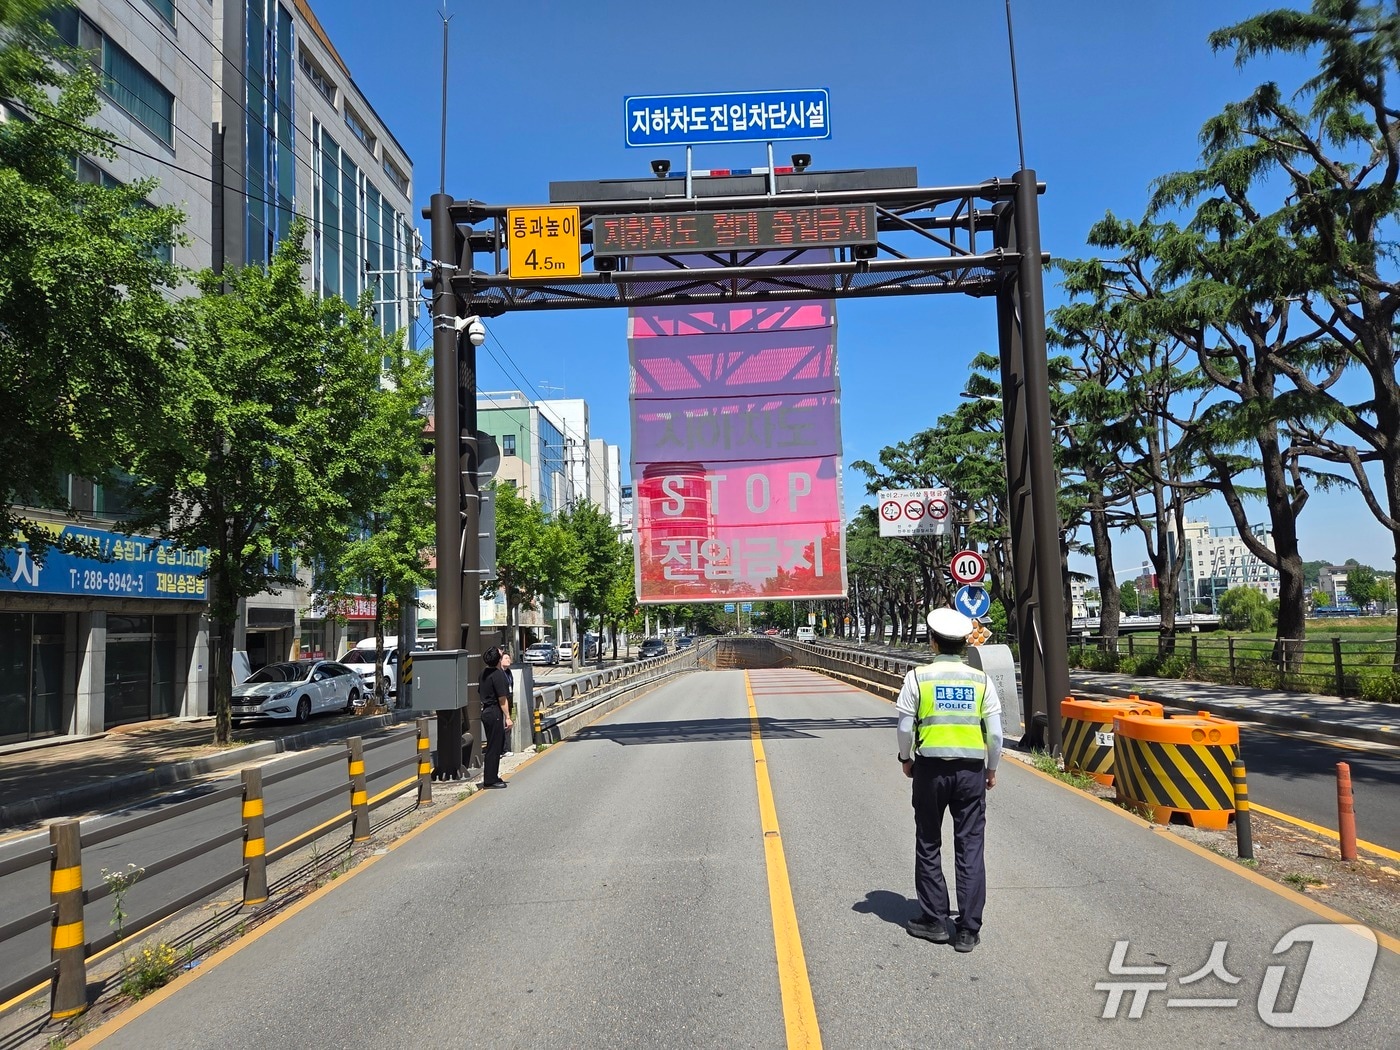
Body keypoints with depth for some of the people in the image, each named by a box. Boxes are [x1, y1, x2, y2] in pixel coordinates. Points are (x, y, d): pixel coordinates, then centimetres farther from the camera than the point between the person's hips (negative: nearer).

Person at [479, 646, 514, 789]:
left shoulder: (484, 673, 11)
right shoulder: (498, 674, -17)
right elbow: (502, 699, -18)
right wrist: (507, 717, -14)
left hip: (486, 711, 10)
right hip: (495, 712, -10)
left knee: (494, 745, 16)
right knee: (494, 747, -3)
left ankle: (491, 777, 22)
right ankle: (490, 780, 2)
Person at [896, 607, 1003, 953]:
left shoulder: (918, 678, -5)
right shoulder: (981, 680, 0)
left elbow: (905, 728, -5)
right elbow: (995, 733, -1)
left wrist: (906, 759, 12)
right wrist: (991, 770, 13)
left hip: (930, 768, -1)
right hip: (971, 769, 1)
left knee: (928, 846, 12)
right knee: (970, 849, 7)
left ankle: (934, 921, 18)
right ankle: (968, 930, 10)